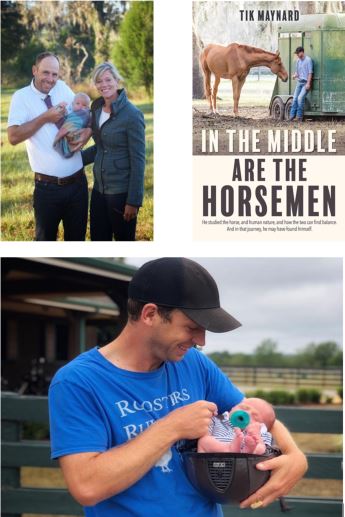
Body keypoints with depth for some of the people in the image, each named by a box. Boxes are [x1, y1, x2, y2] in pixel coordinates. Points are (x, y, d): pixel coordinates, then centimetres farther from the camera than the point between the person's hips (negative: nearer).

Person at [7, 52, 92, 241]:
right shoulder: (22, 96, -6)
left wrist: (87, 132, -10)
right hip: (47, 187, -4)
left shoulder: (63, 88, 6)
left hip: (77, 182, 4)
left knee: (77, 237, 15)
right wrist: (46, 117, -17)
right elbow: (13, 137, -16)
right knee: (46, 238, 9)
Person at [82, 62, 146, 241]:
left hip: (121, 192, -7)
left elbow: (138, 160, -15)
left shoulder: (131, 114, -14)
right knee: (98, 239, 13)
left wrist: (134, 201, -17)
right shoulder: (97, 108, 7)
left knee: (124, 239, 6)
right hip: (99, 189, 7)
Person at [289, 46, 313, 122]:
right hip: (299, 82, 7)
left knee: (300, 98, -18)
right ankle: (292, 116, 0)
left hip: (305, 83, -7)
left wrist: (308, 83, -17)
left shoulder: (308, 60, -7)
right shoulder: (298, 61, 13)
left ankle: (300, 117, -9)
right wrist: (295, 75, -2)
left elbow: (310, 72, -10)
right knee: (295, 98, -3)